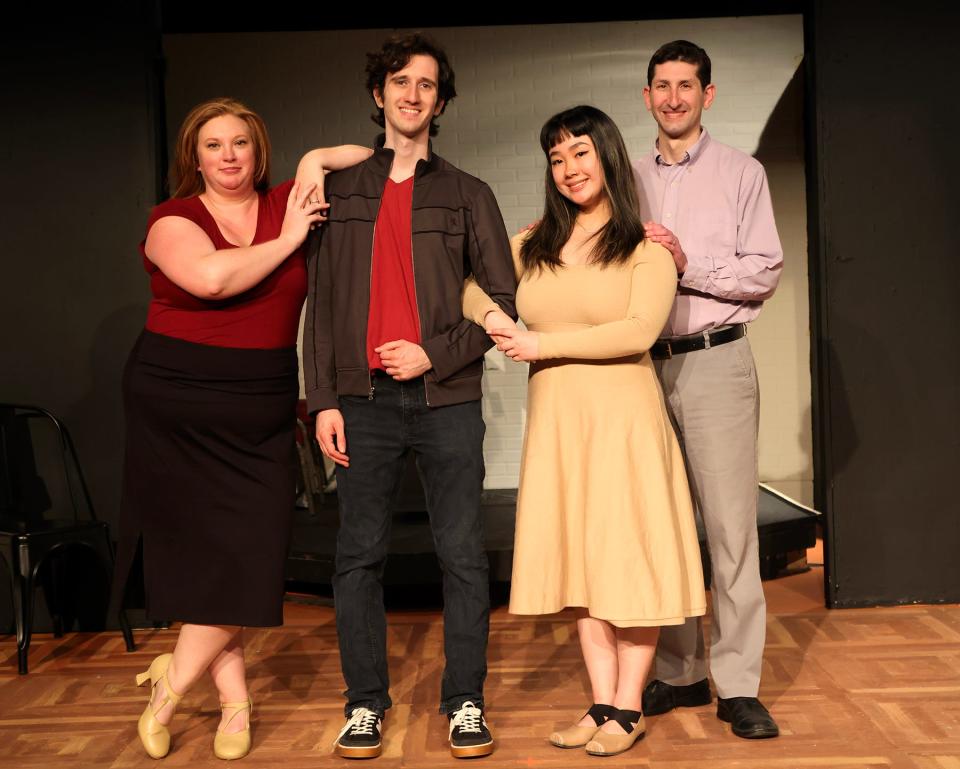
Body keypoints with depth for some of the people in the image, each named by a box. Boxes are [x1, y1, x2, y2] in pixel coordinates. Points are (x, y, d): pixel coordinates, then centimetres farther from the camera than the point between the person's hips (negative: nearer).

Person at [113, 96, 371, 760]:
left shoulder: (288, 204, 8)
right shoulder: (173, 219, -1)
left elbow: (372, 157, 13)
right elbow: (211, 277, -22)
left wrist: (317, 159, -4)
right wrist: (286, 241, -10)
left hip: (263, 416, 2)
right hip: (178, 409, -2)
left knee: (246, 561, -2)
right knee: (206, 556, 1)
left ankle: (172, 683, 18)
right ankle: (235, 700, 17)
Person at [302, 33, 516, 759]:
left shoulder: (468, 195, 10)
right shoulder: (339, 190, 12)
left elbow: (503, 301, 5)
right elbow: (320, 303, 8)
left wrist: (436, 354, -8)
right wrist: (323, 399, 0)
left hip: (446, 398, -1)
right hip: (364, 399, 1)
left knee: (463, 555, 1)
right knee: (359, 555, 4)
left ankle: (465, 701, 13)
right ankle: (365, 702, 16)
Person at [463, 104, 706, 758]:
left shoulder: (646, 247, -1)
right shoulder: (533, 245, 13)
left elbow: (638, 331, -13)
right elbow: (471, 288, 20)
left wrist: (543, 345, -11)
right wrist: (490, 314, -3)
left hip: (623, 417, -5)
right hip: (556, 422, 5)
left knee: (630, 558, 0)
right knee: (580, 560, 8)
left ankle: (628, 708, 13)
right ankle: (602, 704, 18)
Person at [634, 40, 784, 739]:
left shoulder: (741, 173, 7)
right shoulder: (630, 181, 16)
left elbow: (765, 272, -2)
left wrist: (687, 263, -11)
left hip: (715, 361, -3)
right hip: (645, 364, 4)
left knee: (730, 526, -6)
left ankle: (738, 685, 2)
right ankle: (680, 672, 17)